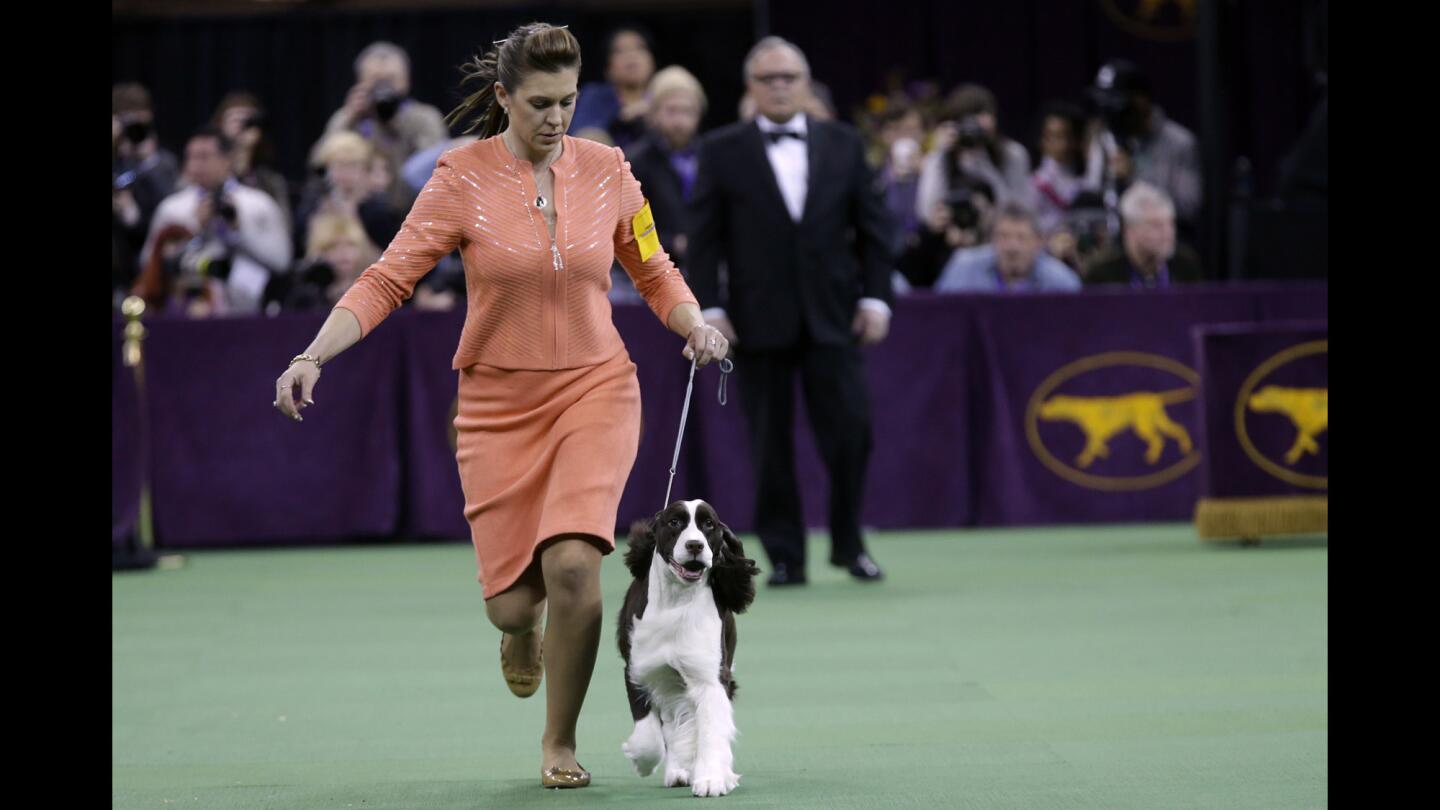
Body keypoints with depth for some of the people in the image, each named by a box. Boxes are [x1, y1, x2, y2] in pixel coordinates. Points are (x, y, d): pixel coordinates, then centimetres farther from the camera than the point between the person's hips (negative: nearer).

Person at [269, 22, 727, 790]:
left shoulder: (605, 170, 0)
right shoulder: (463, 177, -7)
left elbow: (654, 271, 14)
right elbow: (387, 278, -10)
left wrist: (695, 326, -5)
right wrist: (313, 356, -22)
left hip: (595, 388, 1)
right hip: (499, 401, 0)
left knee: (573, 562, -20)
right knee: (511, 600, -3)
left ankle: (560, 742, 1)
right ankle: (523, 628, 40)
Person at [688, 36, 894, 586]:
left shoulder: (844, 144, 10)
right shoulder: (721, 151, 4)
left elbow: (872, 226, 10)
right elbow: (704, 238, 2)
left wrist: (875, 296, 1)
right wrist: (710, 308, -7)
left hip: (832, 314, 1)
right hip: (759, 319, -1)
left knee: (850, 431, -6)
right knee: (770, 446, 0)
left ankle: (849, 545, 11)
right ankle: (784, 557, 8)